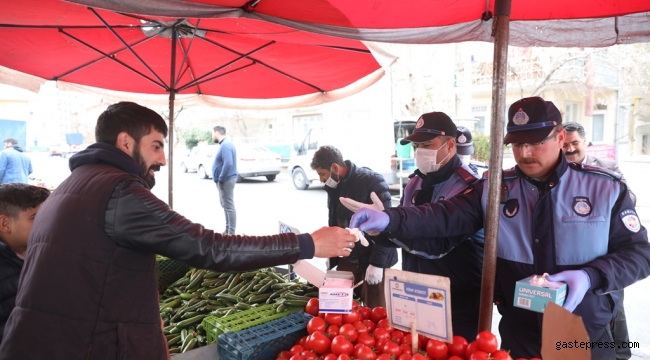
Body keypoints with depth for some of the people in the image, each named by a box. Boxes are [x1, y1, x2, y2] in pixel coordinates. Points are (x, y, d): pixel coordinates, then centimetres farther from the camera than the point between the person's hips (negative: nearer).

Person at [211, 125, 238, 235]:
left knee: (229, 206, -6)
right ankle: (228, 229, 28)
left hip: (226, 180, -11)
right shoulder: (225, 144, 14)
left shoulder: (225, 145, -19)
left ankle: (231, 232, -1)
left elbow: (228, 163, -29)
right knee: (225, 205, 18)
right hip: (225, 180, 11)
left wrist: (221, 179, -22)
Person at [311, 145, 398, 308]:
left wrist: (377, 262, -18)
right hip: (345, 259, 6)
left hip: (372, 260, -6)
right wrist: (331, 256, 14)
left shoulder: (372, 181, -15)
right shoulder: (334, 185, 6)